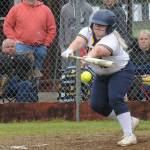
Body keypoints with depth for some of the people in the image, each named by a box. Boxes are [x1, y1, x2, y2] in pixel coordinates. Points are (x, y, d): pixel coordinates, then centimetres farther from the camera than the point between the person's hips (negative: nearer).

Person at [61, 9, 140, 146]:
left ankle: (129, 135, -23)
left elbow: (99, 50, -54)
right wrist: (70, 49, -57)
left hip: (122, 71, -8)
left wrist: (89, 56, -75)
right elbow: (79, 41, -35)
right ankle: (130, 121, 23)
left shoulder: (111, 40, -33)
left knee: (115, 98, -28)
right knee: (97, 105, 4)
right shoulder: (88, 32, -14)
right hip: (102, 74, 8)